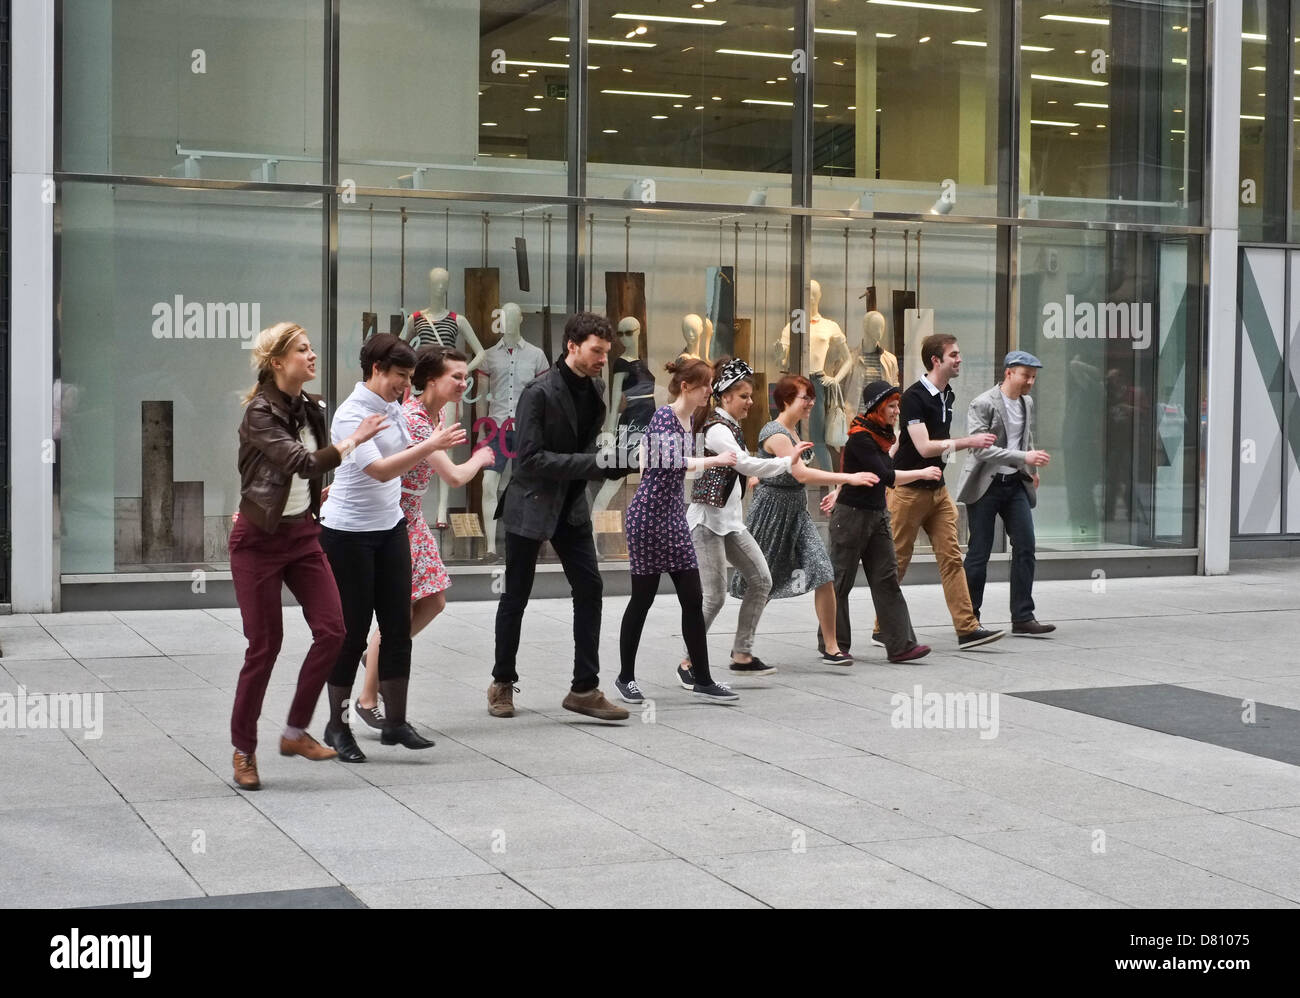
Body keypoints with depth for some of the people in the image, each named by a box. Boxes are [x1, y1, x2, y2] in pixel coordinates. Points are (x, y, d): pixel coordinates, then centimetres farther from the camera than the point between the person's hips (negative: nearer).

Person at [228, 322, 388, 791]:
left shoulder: (312, 408, 5)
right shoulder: (259, 414, -17)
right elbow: (301, 462, -29)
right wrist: (354, 440, -23)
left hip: (303, 533, 6)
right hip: (259, 538, -6)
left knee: (331, 630, -4)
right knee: (265, 645, -3)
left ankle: (295, 732, 10)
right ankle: (243, 750, 13)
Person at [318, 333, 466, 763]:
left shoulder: (392, 407, 7)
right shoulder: (352, 414, -18)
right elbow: (380, 470, -30)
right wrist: (431, 445, -33)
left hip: (390, 527, 8)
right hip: (349, 534, -8)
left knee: (398, 626, 4)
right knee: (352, 631, 0)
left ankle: (395, 722, 11)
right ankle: (337, 726, 14)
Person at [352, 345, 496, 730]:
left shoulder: (436, 415, 6)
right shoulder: (412, 419, -24)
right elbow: (454, 477, -25)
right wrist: (479, 459, -5)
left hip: (412, 517, 9)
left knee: (433, 601, 10)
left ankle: (381, 656, 29)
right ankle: (368, 699, 9)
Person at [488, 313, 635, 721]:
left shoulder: (595, 389, 4)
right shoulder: (540, 392, -19)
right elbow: (531, 460, -23)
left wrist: (617, 462, -4)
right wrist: (595, 463, -26)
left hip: (572, 505, 6)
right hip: (531, 503, -6)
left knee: (589, 589, -2)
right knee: (516, 597, 6)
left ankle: (585, 689, 3)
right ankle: (502, 683, 22)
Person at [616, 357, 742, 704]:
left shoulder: (689, 418, 11)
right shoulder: (663, 416, -15)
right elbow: (671, 461, -30)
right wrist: (715, 460, -28)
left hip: (674, 515, 8)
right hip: (649, 515, -8)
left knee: (692, 599, 4)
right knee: (643, 598, 1)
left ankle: (702, 679, 9)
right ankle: (626, 677, 14)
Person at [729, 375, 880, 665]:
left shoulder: (792, 432, 12)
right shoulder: (776, 434, -18)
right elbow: (802, 473, -29)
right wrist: (848, 478, -32)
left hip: (797, 511, 8)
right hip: (772, 510, -8)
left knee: (824, 575, -9)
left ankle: (830, 646, -7)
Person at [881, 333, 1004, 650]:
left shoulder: (947, 395, 10)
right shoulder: (914, 397, -16)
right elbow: (924, 447, -22)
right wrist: (968, 442, -19)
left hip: (937, 489, 8)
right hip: (908, 489, -8)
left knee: (951, 557, 0)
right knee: (897, 561, 1)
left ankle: (967, 628, -2)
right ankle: (882, 629, 12)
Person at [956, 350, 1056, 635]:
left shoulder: (1027, 404, 11)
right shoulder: (983, 404, -12)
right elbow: (981, 449, -21)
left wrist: (1032, 469, 15)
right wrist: (1024, 457, -25)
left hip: (1015, 484, 6)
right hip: (986, 485, -6)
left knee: (1025, 547, -2)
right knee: (979, 553, 0)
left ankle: (1022, 617, 3)